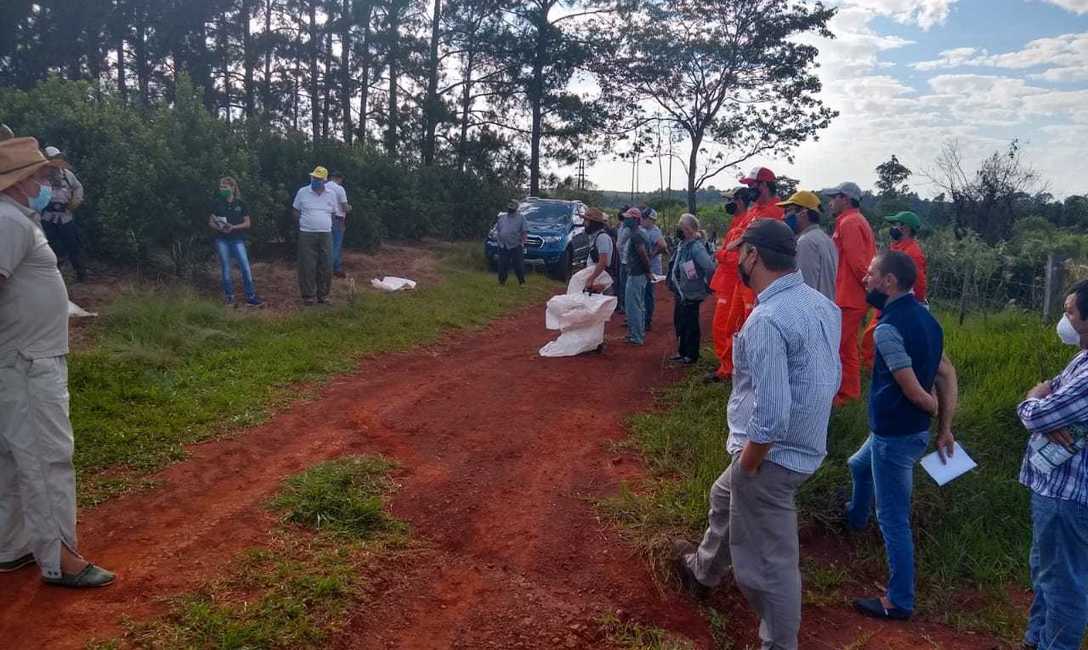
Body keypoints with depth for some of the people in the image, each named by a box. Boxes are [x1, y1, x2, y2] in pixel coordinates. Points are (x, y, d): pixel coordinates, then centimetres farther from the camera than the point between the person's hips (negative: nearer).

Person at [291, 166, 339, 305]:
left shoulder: (331, 194, 5)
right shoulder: (302, 192, 0)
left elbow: (334, 213, 15)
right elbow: (295, 210, 9)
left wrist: (325, 223, 4)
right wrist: (304, 221, -1)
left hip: (325, 234, 2)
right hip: (306, 234, -2)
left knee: (326, 266, 5)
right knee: (307, 266, -1)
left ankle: (323, 295, 17)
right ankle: (309, 295, 7)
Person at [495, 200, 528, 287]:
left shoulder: (521, 218, 4)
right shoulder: (502, 217, 16)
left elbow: (525, 231, -1)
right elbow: (497, 229, 25)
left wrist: (523, 241, -10)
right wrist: (497, 235, 9)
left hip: (516, 246, -4)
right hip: (503, 246, 4)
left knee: (519, 265, -3)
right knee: (502, 265, 6)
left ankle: (522, 282, 7)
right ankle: (502, 281, 16)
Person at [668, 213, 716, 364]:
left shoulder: (696, 246, -21)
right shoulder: (682, 244, 7)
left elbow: (710, 267, -29)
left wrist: (707, 285, -18)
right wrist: (674, 285, 15)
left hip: (690, 294, -9)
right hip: (681, 292, 9)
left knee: (690, 325, 3)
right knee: (679, 322, 18)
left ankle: (691, 355, 15)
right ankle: (682, 352, 31)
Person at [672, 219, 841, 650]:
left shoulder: (766, 321, -28)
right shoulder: (822, 304, 1)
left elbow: (770, 417, -30)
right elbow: (832, 380, 12)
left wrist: (746, 464, -15)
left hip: (772, 454, -10)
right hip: (805, 444, 10)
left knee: (768, 563, 7)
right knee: (725, 499, 32)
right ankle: (703, 571, 56)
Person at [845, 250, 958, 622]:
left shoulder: (889, 328, -25)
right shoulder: (924, 317, 4)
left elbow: (914, 391, -24)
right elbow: (947, 374, 5)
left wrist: (934, 411, -2)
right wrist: (946, 427, 6)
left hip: (895, 435, -10)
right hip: (909, 429, 10)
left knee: (893, 518, 1)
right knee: (859, 465, 35)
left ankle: (900, 601, 13)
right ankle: (855, 518, 61)